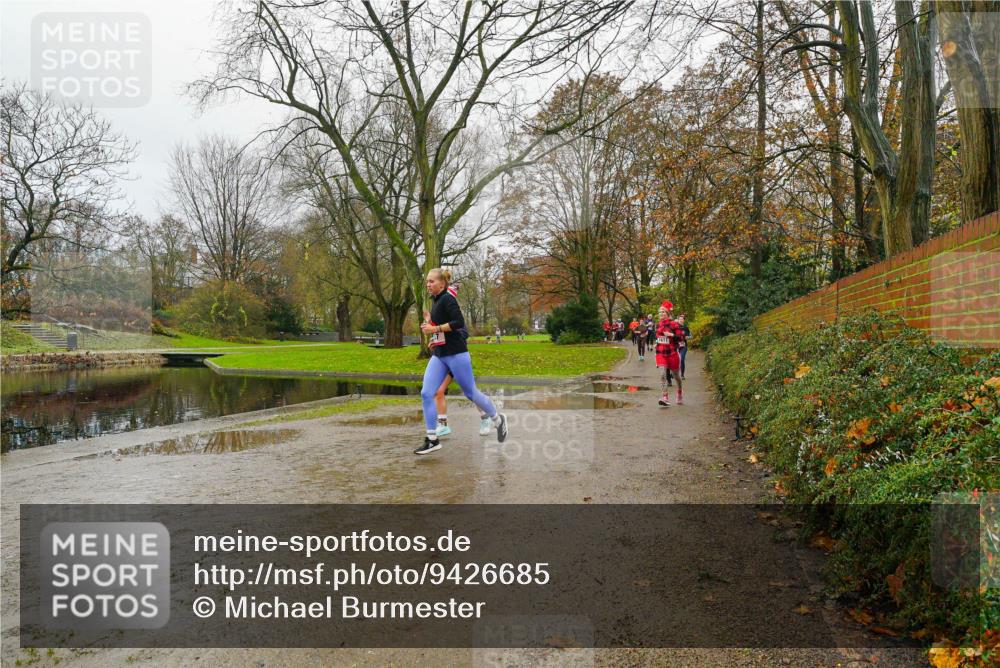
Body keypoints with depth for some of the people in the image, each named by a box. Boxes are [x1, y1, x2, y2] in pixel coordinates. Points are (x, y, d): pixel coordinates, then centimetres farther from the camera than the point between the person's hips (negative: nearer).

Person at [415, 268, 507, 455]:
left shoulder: (447, 299, -12)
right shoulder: (436, 301, 15)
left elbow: (459, 322, -23)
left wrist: (435, 328, -20)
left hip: (456, 354, -8)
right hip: (439, 355, 8)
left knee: (471, 393, 4)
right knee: (426, 393, -5)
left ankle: (498, 420, 28)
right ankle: (432, 440, 1)